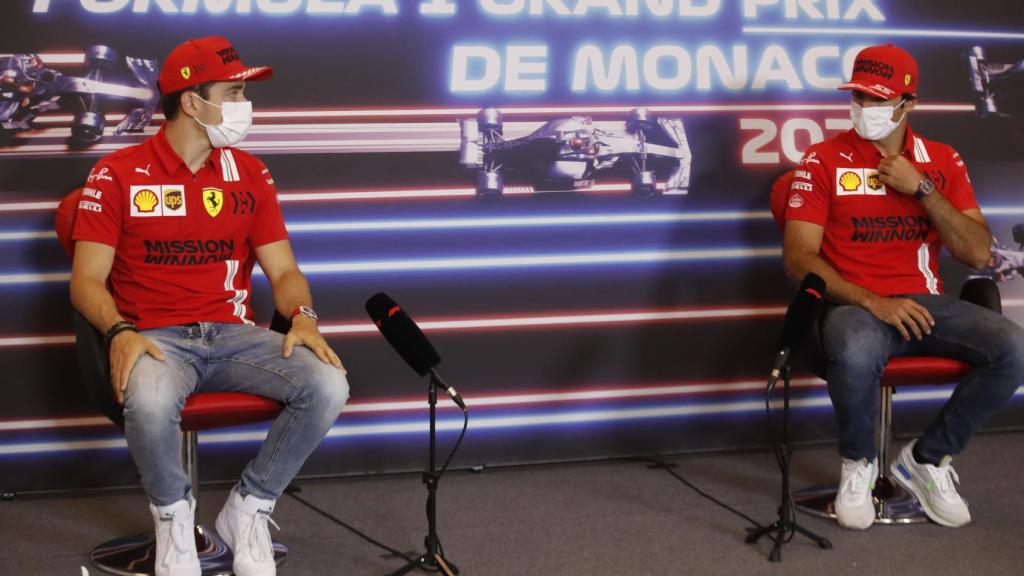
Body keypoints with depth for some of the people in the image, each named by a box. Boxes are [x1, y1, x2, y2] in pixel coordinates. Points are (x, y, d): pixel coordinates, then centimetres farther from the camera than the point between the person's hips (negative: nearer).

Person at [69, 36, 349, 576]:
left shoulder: (249, 173, 11)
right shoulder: (117, 174, 1)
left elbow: (283, 270, 11)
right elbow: (87, 280, -1)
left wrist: (302, 318, -12)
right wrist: (119, 332, -22)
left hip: (233, 333, 4)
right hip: (156, 339, -4)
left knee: (328, 386, -24)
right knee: (149, 402, -40)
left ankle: (246, 511, -3)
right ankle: (173, 514, -7)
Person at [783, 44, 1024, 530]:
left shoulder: (942, 162, 12)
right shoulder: (824, 161, 2)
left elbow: (978, 254, 4)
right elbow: (798, 258, -6)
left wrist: (922, 189, -7)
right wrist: (871, 302, -18)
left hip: (925, 303, 4)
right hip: (855, 304, -4)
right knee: (854, 355, -40)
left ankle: (927, 458, -1)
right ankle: (858, 463, -6)